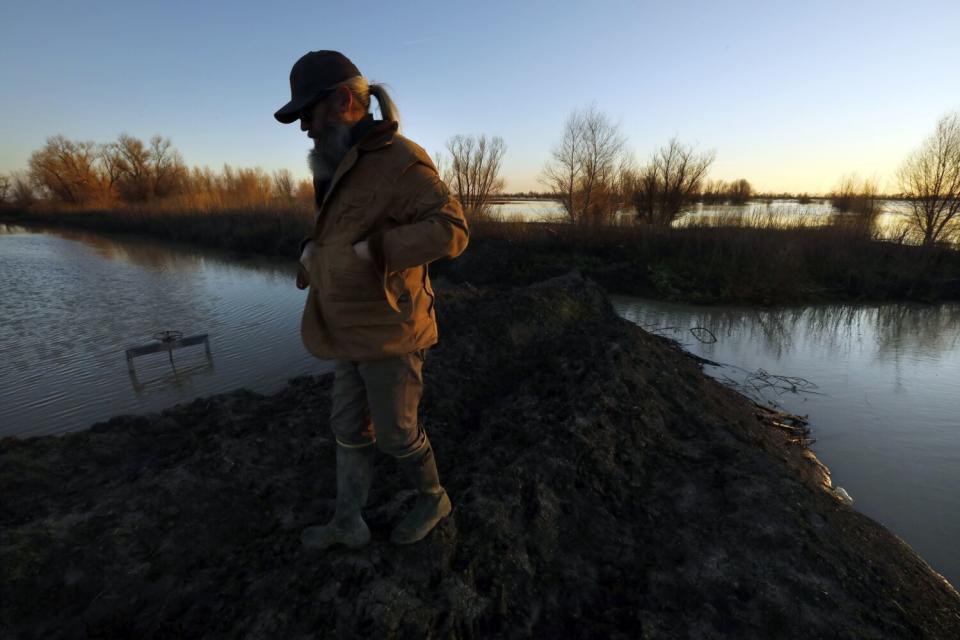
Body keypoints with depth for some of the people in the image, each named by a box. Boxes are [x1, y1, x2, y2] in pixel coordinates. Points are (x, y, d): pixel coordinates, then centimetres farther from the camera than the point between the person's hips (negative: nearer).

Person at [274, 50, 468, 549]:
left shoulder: (401, 162, -16)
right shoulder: (345, 167, 14)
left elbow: (450, 229, -26)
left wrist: (372, 251, -27)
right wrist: (313, 248, 7)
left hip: (391, 333, -9)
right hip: (356, 330, 9)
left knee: (396, 432, 7)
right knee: (349, 428, 17)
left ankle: (433, 499, 35)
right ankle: (348, 523, 36)